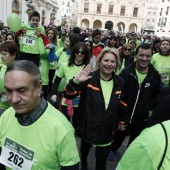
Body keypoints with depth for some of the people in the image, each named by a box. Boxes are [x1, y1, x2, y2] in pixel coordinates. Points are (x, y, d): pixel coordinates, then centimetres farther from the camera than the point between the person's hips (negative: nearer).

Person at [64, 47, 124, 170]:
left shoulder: (120, 83, -5)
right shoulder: (89, 78, -16)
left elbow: (123, 105, 8)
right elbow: (68, 95, -19)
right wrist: (76, 81, -37)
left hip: (107, 131, 1)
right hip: (88, 126, 0)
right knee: (85, 148, 30)